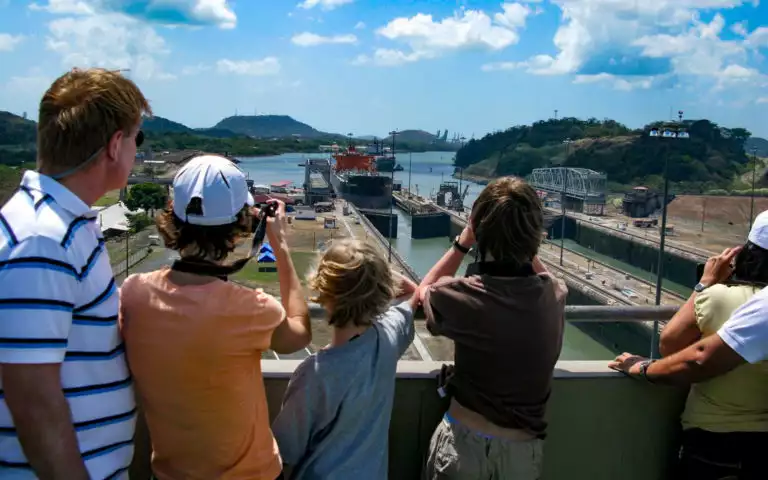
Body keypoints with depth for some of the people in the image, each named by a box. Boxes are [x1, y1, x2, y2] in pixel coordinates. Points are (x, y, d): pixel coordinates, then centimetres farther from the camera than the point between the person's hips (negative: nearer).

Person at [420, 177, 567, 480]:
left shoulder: (464, 296, -22)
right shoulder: (554, 295, -12)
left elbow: (425, 290, 3)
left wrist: (462, 242, 0)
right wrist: (520, 240, 5)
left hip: (465, 441, -3)